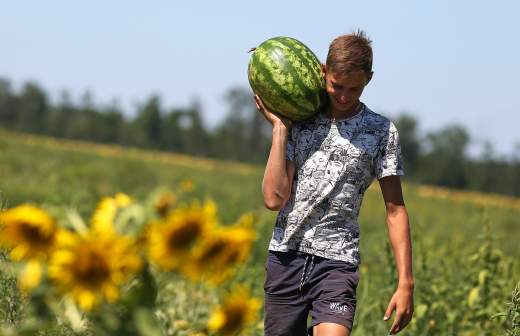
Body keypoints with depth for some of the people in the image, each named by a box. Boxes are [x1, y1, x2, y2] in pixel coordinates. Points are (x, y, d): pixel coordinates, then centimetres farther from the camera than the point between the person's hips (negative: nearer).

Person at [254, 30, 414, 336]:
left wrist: (406, 284, -5)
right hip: (286, 254, 2)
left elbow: (395, 210, 2)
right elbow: (274, 198, -3)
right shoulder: (298, 122, 6)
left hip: (338, 258, -2)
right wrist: (279, 128, -4)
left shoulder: (382, 132, 2)